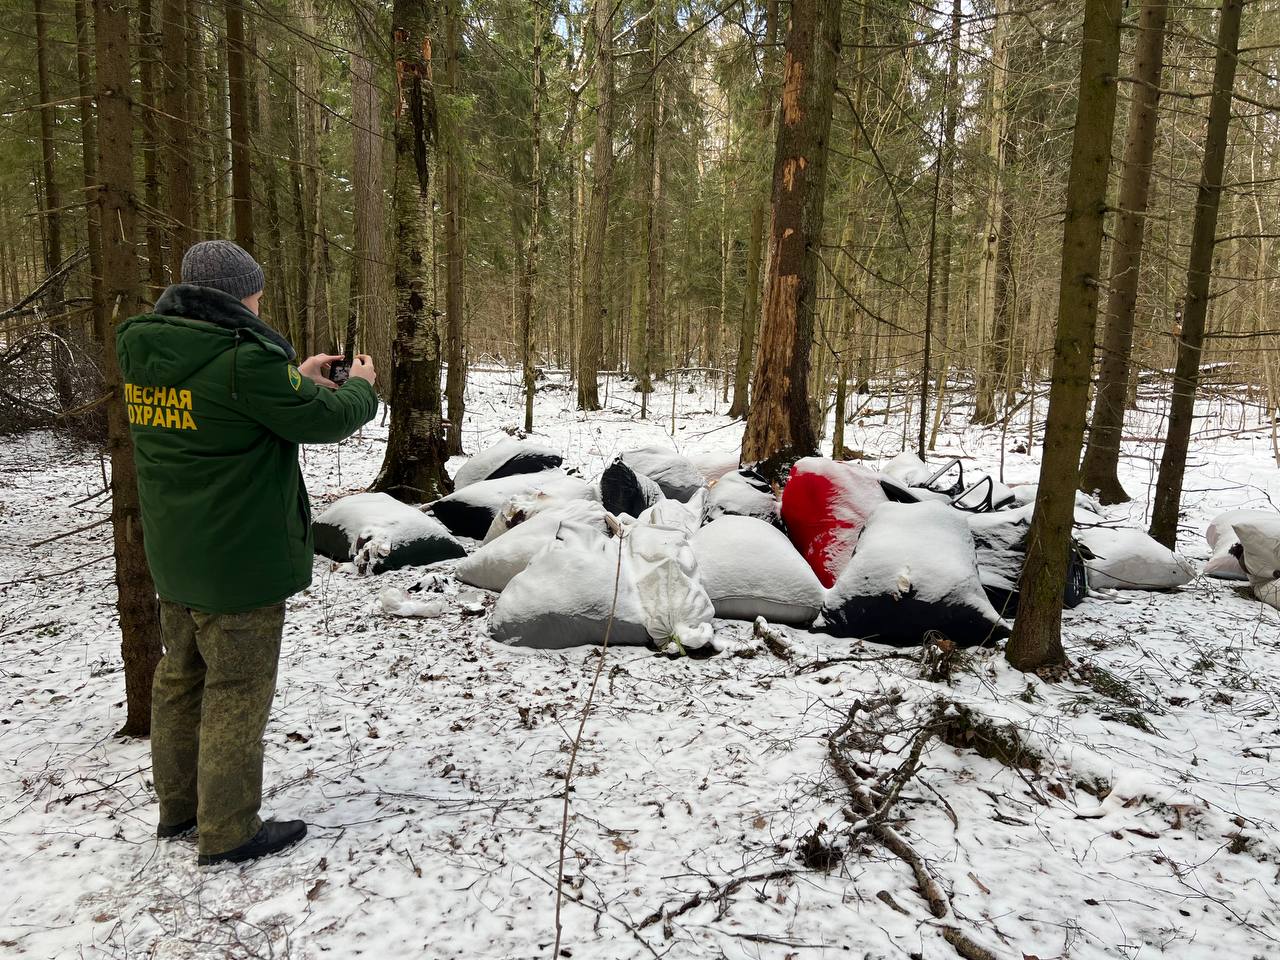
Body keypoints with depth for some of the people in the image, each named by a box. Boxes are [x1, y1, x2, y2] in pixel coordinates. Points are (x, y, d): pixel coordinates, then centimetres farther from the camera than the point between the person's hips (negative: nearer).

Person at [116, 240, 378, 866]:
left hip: (174, 556, 9)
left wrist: (293, 377, 15)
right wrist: (360, 388, 5)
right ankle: (228, 833, 16)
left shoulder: (144, 351, 3)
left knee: (182, 676, 20)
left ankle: (178, 807, 36)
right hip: (239, 558, -8)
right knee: (237, 692, 4)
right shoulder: (244, 359, -23)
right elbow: (323, 420, -15)